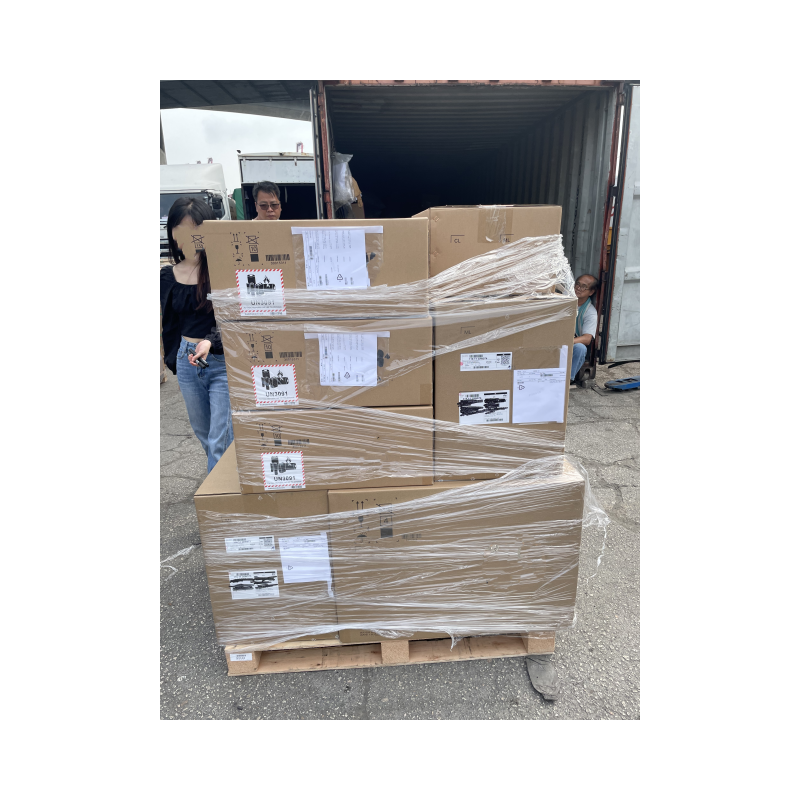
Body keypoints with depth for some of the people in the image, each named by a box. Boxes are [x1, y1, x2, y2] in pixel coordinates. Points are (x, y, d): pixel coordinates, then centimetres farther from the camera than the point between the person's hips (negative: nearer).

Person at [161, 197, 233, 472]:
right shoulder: (168, 274, 5)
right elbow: (170, 323, 16)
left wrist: (212, 342, -29)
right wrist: (172, 359, 20)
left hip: (223, 362, -6)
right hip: (187, 362, 6)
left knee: (220, 442, -5)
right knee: (204, 435, 19)